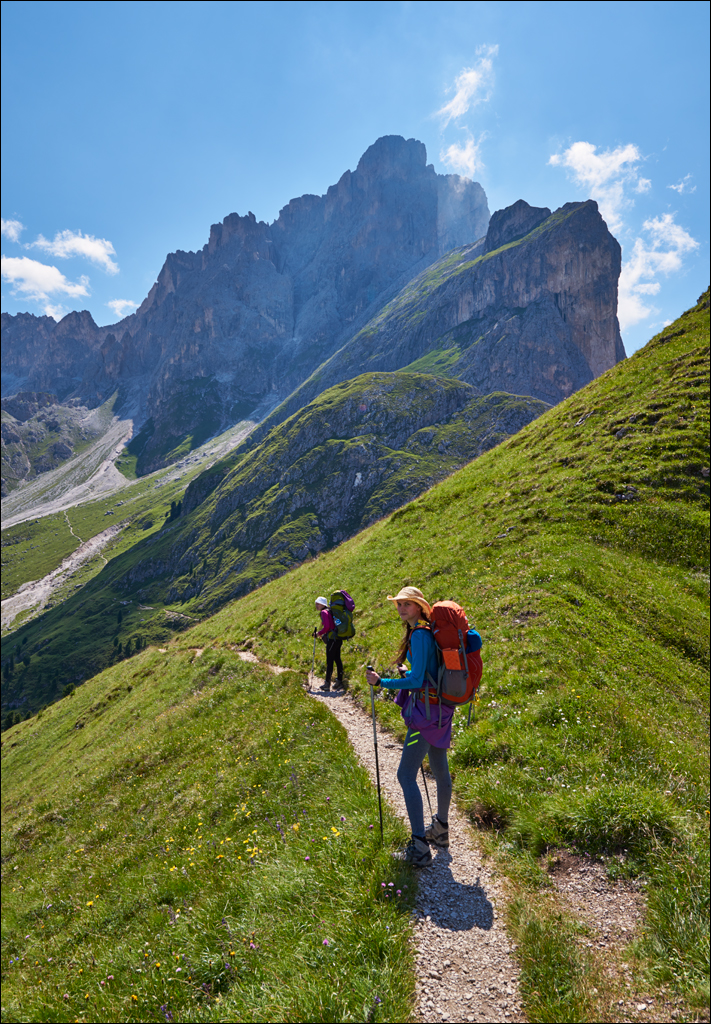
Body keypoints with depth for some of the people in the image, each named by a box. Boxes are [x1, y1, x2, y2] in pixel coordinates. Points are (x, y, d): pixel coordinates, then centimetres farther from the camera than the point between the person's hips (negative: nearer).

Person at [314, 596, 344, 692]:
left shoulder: (324, 612, -10)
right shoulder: (329, 612, 18)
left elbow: (326, 627, -20)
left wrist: (319, 633, -6)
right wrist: (322, 634, 21)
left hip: (332, 639, -10)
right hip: (337, 639, 10)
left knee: (329, 661, -6)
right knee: (337, 659, 11)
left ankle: (327, 684, -3)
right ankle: (339, 681, 14)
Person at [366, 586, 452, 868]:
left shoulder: (419, 634, -19)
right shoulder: (428, 631, 10)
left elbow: (417, 680, -21)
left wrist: (382, 682, -15)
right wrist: (408, 673, 15)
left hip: (426, 711, -10)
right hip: (438, 709, 10)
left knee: (406, 774, -5)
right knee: (440, 769, 21)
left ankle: (420, 848, -1)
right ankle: (441, 829, 37)